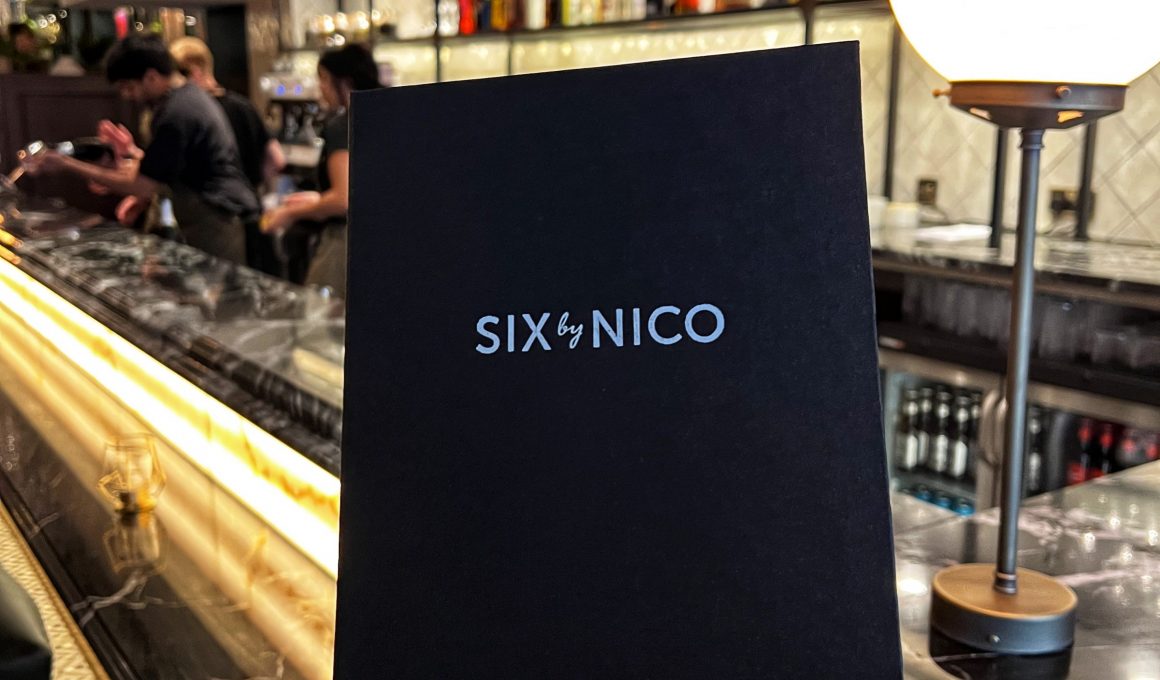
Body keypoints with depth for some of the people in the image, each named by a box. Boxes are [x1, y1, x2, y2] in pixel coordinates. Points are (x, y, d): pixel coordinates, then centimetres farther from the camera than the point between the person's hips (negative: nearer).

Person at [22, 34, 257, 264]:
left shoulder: (176, 114, -18)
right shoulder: (191, 95, 14)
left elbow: (144, 185, -17)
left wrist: (68, 165, -12)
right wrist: (134, 154, 7)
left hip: (214, 225, -10)